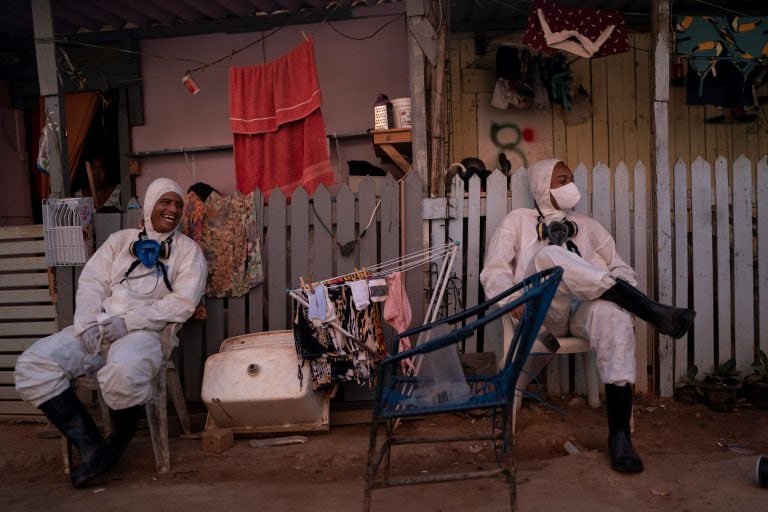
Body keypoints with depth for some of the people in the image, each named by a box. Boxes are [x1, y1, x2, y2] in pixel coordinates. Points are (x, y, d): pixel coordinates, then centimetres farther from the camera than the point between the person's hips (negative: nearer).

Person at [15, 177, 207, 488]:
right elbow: (91, 282, 10)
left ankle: (119, 443, -6)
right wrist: (88, 325, -9)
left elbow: (183, 302, -6)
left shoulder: (187, 250, 8)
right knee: (32, 366, -17)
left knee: (123, 373, -38)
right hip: (97, 328, 5)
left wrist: (127, 322, -14)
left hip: (145, 331, -4)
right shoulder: (120, 240, 20)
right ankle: (92, 446, -12)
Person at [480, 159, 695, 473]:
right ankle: (652, 312, -32)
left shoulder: (587, 225, 27)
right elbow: (494, 271, 7)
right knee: (548, 254, -33)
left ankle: (619, 434, -35)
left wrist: (623, 296, -4)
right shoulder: (519, 220, 18)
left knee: (613, 314, -35)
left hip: (584, 309, 2)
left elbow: (621, 269, 20)